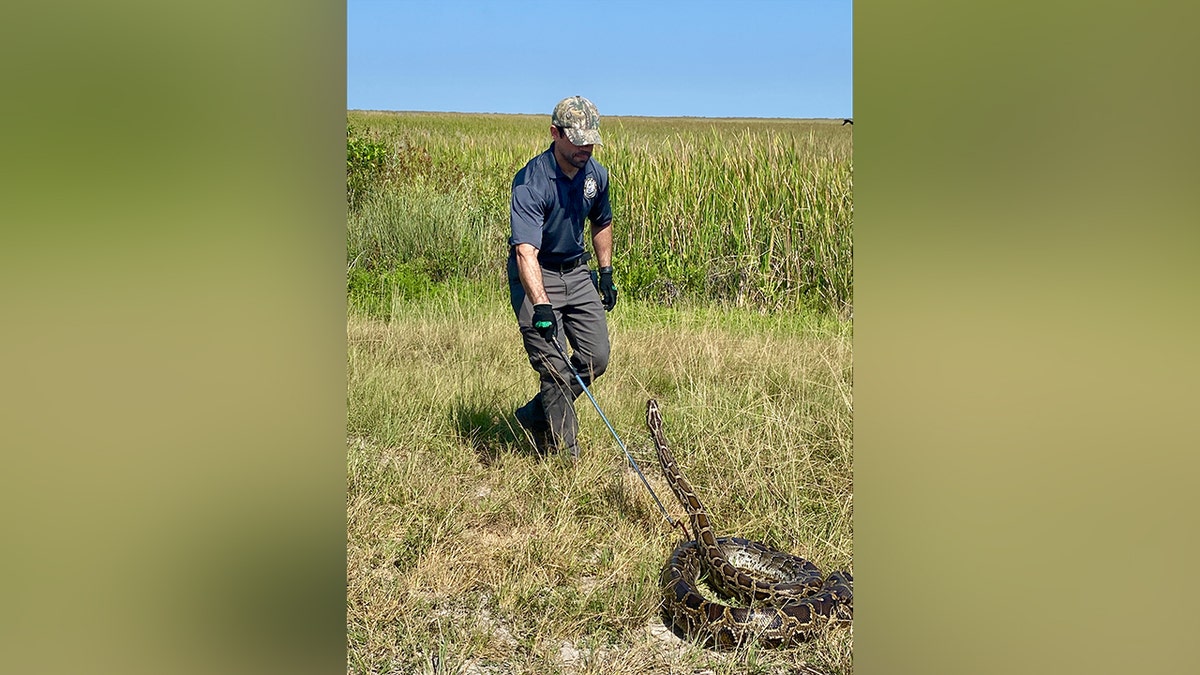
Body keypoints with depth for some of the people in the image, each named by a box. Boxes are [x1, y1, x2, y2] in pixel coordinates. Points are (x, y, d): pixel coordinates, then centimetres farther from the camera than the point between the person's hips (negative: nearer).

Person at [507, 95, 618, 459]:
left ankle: (535, 416, 23)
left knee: (596, 357, 4)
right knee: (555, 368, -10)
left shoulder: (596, 174, -2)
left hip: (577, 272, 7)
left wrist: (606, 272, 15)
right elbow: (526, 251, -36)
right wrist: (540, 305, -48)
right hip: (535, 277, -7)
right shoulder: (531, 182, -25)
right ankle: (564, 455, 3)